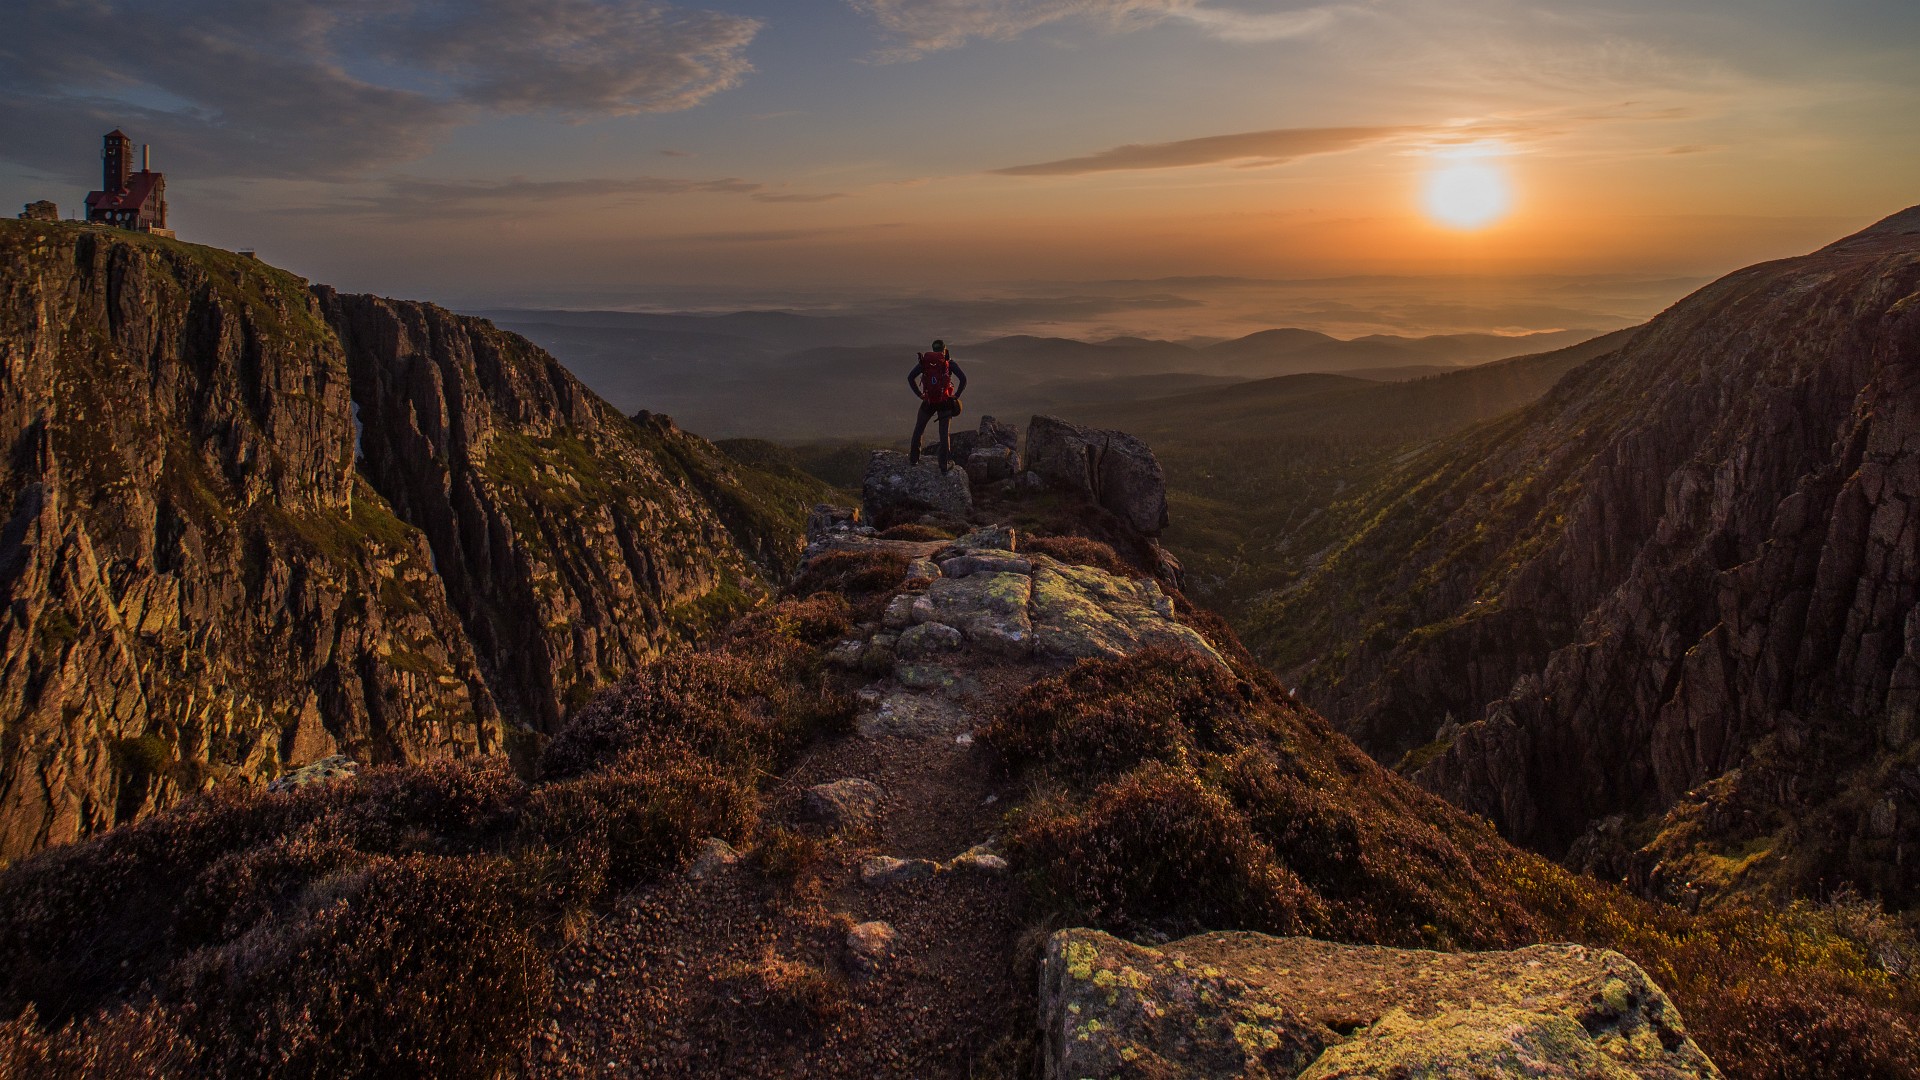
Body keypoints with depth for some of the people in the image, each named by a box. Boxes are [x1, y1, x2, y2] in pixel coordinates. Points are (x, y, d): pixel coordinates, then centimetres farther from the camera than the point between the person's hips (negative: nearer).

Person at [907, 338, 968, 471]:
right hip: (945, 402, -1)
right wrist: (956, 395, -3)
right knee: (944, 434, 7)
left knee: (918, 429, 20)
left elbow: (910, 377, -8)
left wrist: (919, 394, -2)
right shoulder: (949, 362, 0)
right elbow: (963, 378, -13)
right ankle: (943, 464, 5)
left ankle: (914, 457, 26)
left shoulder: (924, 361, 4)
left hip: (928, 402, 1)